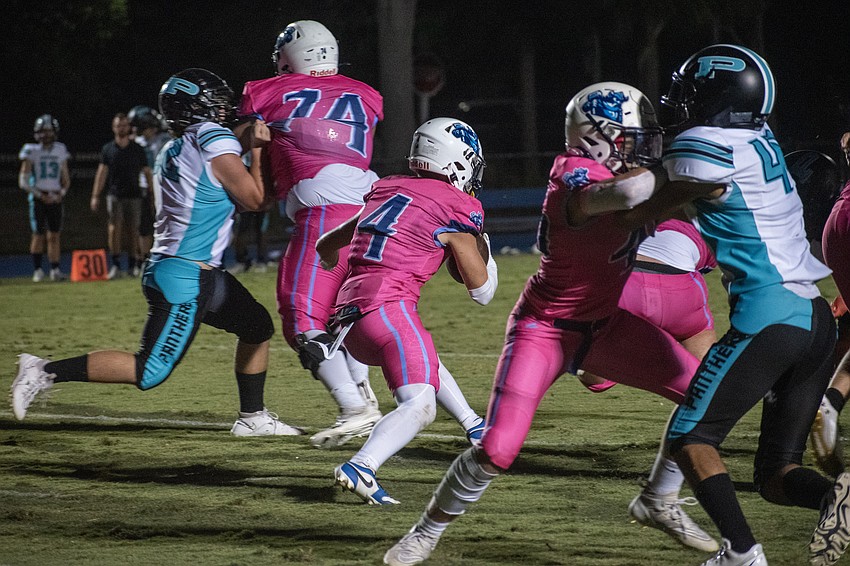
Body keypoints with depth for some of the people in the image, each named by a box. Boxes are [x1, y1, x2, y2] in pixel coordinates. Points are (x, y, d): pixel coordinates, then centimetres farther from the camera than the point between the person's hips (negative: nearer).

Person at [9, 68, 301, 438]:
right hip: (184, 279, -10)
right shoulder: (215, 143, -15)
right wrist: (258, 149, 2)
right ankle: (46, 372, -7)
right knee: (148, 373, -7)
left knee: (256, 325, 21)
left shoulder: (172, 153, 10)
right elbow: (254, 199, -7)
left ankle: (252, 417, 27)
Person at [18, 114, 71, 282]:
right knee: (38, 235, -4)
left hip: (55, 198, 3)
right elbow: (23, 181, -5)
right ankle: (37, 270, 2)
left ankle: (55, 269, 4)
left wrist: (62, 193, -2)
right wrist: (40, 195, -13)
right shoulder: (32, 151, -3)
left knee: (54, 235, 1)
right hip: (38, 197, -3)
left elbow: (65, 178, 16)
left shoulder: (60, 150, 8)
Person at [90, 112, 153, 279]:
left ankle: (132, 266, 16)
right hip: (115, 195, -1)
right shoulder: (108, 149, 6)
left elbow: (146, 172, 8)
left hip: (134, 195, 1)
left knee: (132, 231, 4)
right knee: (115, 228, -13)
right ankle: (115, 265, -12)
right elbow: (102, 172, 4)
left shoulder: (137, 149, 6)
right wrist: (95, 196, -2)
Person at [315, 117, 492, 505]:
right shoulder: (454, 211, 0)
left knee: (425, 360, 34)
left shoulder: (386, 192, 19)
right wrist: (481, 244, 25)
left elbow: (325, 247, 32)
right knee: (420, 406, -17)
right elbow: (482, 291, 7)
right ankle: (361, 467, -38)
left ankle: (474, 427, 44)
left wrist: (331, 259, 56)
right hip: (388, 305, -8)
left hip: (349, 313, 8)